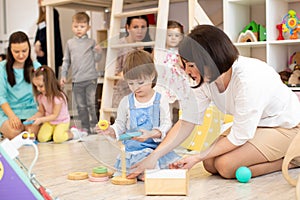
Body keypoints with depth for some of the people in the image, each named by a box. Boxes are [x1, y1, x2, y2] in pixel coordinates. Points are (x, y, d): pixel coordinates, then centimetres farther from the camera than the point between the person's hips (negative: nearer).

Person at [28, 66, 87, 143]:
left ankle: (73, 133, 0)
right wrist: (32, 118, -15)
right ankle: (53, 132, 12)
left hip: (62, 122, -5)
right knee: (41, 138, -17)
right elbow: (41, 112, 4)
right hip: (49, 121, 5)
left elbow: (55, 115, -23)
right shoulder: (40, 97, -6)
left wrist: (40, 120, -29)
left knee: (58, 138, -28)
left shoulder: (58, 97, -26)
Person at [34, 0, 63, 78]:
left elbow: (53, 32, -14)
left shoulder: (53, 12, -4)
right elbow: (38, 33, 15)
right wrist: (36, 44, -4)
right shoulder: (41, 17, 19)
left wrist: (39, 42, -14)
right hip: (42, 53, 8)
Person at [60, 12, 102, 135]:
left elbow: (96, 59, 5)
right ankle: (85, 128, 17)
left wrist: (99, 52, -15)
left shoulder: (91, 42, 4)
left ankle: (94, 127, 7)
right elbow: (66, 61, 16)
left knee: (91, 104, -5)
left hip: (90, 79, -3)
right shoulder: (70, 43, 10)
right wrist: (63, 75, 10)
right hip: (76, 80, 3)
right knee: (81, 106, 8)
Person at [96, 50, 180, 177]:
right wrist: (111, 130, -9)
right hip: (132, 150, 1)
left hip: (157, 148, 0)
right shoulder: (126, 102, 7)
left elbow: (166, 125, -4)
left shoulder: (160, 100, 0)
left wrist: (151, 134, -22)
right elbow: (120, 125, 13)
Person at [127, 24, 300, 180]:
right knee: (210, 163, -4)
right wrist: (153, 157, -19)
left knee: (226, 165, -21)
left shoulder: (248, 79, -36)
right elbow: (187, 122, -11)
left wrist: (198, 157, -23)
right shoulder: (207, 79, -13)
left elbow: (240, 136, -28)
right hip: (251, 124, 8)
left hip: (285, 126, -8)